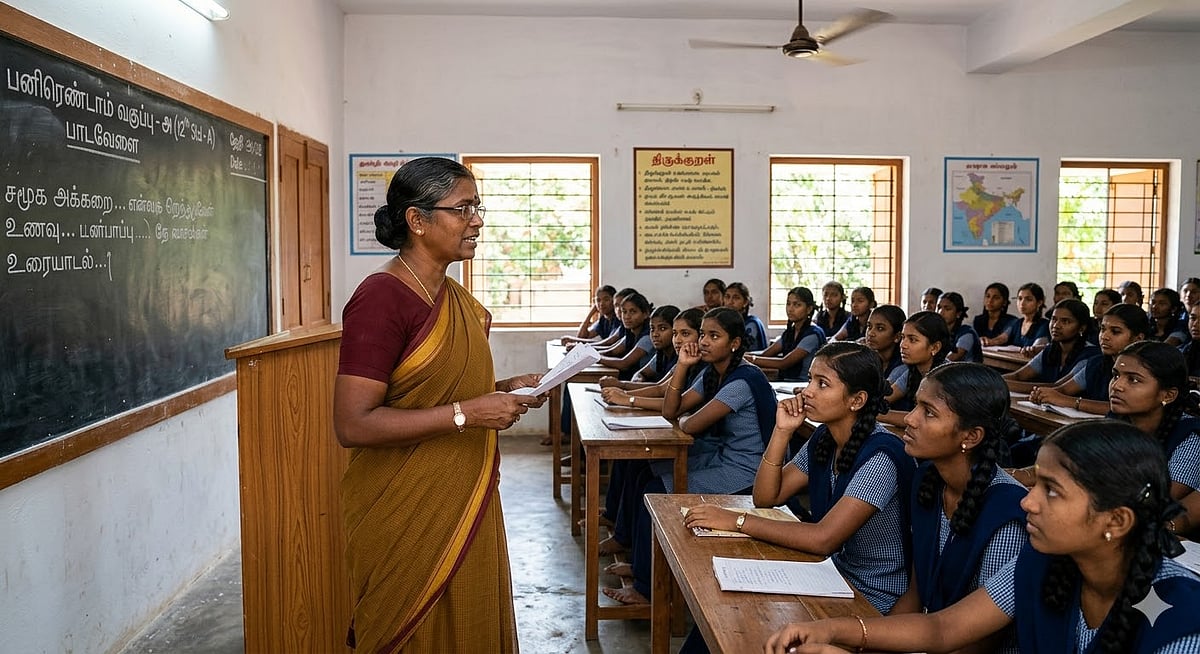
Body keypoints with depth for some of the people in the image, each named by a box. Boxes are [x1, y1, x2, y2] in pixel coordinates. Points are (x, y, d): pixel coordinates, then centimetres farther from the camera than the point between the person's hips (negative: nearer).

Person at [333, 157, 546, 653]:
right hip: (408, 515, -8)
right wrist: (465, 414, -25)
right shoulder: (381, 297, -18)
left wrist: (502, 390, 3)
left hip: (465, 505, 8)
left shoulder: (455, 297, 8)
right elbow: (353, 424, -24)